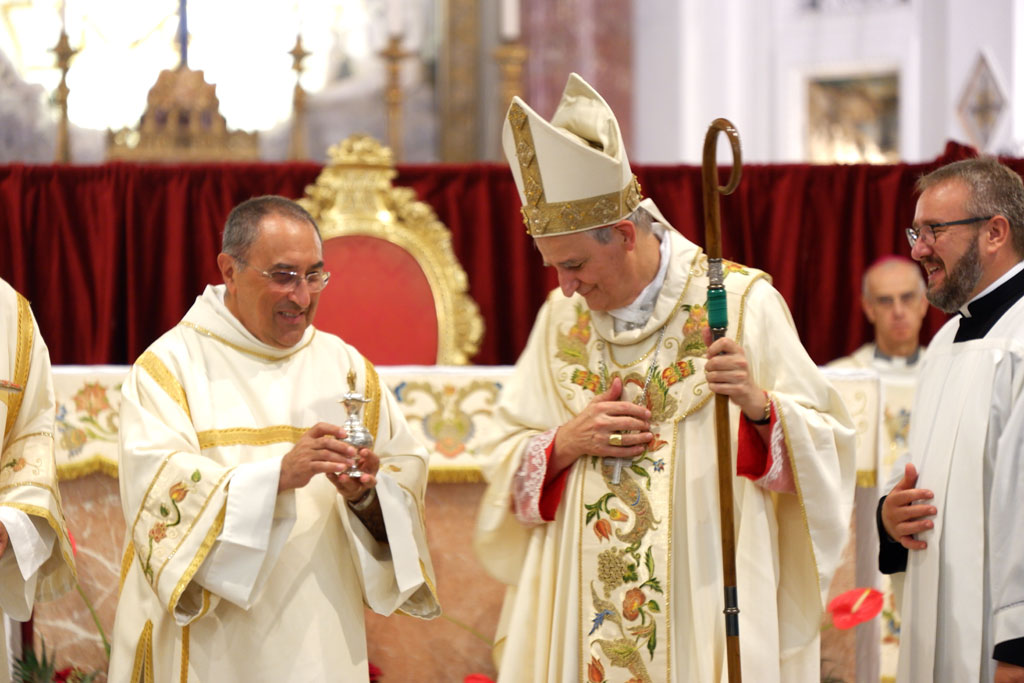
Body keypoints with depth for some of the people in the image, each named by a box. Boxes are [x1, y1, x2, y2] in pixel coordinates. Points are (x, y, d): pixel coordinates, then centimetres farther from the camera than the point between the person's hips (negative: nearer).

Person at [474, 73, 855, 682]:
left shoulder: (745, 303, -3)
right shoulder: (561, 317, 8)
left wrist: (759, 404, -22)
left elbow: (824, 446, -4)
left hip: (708, 611, -3)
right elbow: (508, 466, 10)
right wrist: (567, 443, -8)